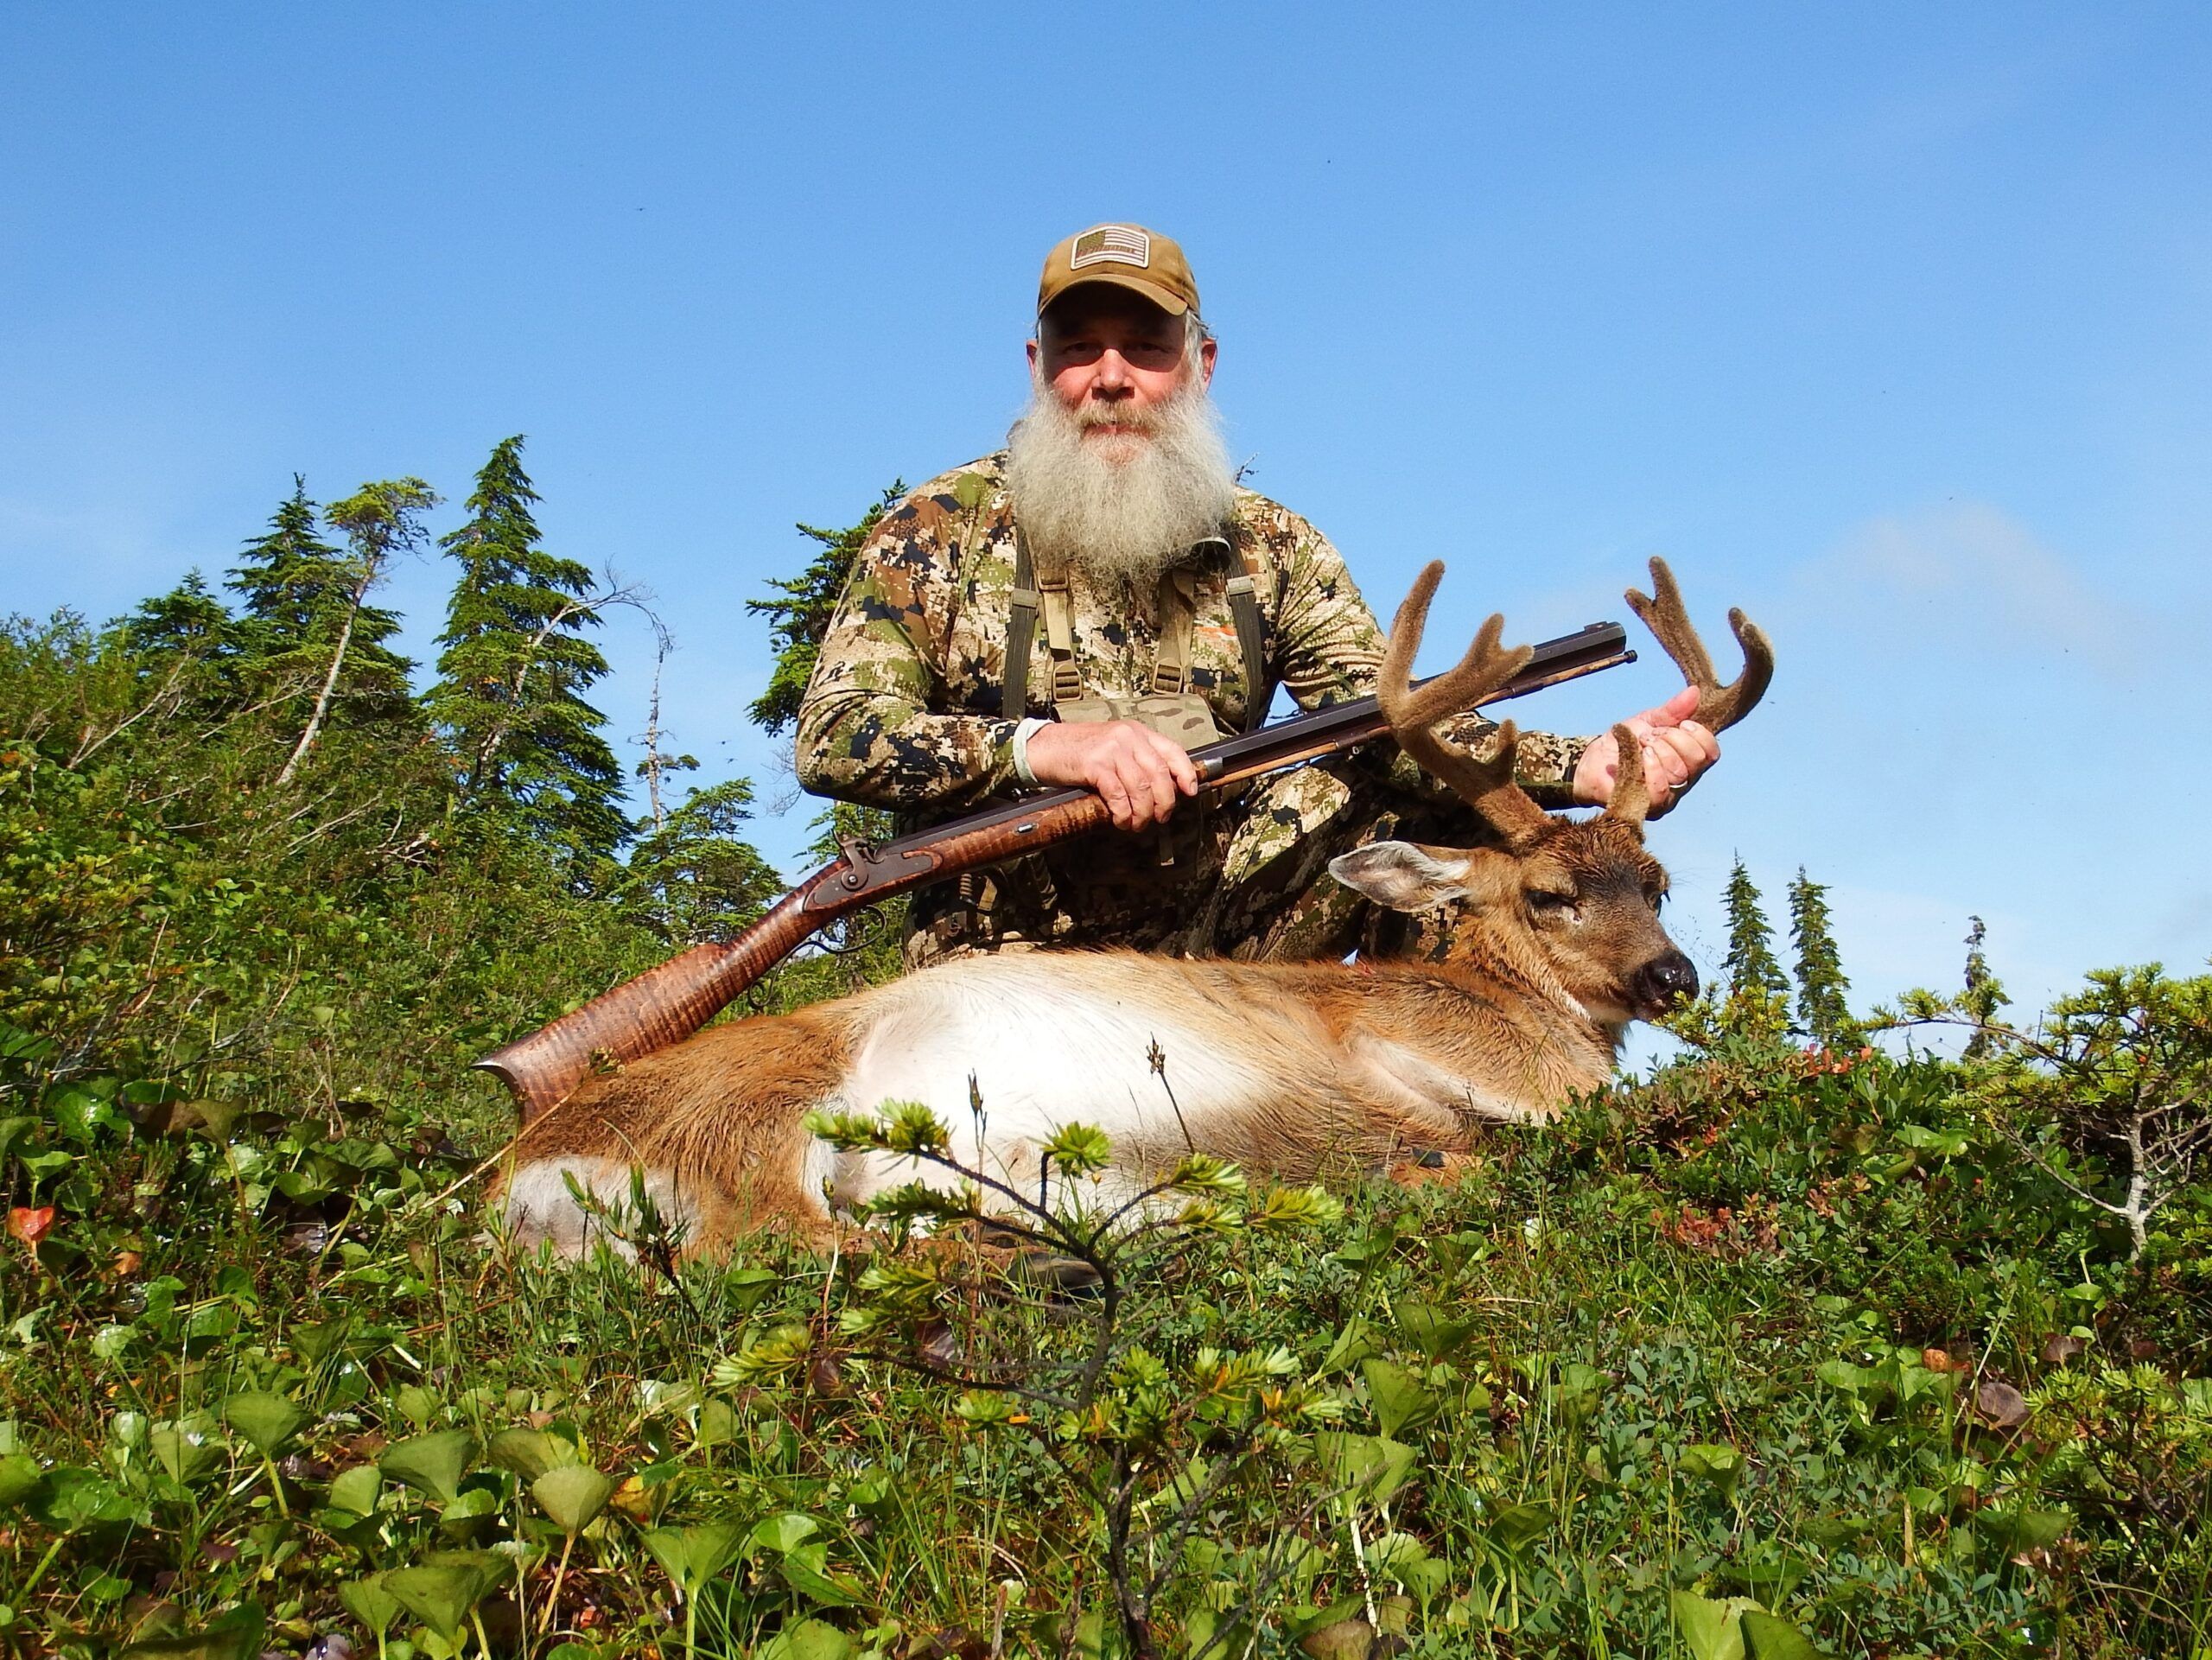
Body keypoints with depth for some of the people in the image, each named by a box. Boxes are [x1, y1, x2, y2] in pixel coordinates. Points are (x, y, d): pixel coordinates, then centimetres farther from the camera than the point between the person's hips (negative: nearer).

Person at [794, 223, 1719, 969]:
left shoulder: (1269, 549, 7)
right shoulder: (940, 529, 0)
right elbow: (831, 739, -9)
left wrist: (1584, 766, -24)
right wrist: (1045, 744, -27)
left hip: (1219, 932, 3)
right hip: (1010, 958, -3)